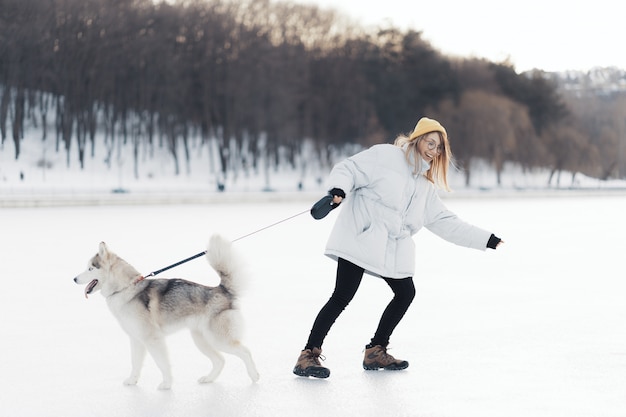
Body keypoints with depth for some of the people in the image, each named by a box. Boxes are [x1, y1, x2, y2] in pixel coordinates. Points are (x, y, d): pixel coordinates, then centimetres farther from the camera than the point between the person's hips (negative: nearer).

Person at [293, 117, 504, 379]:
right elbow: (348, 170, -6)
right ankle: (308, 355, -10)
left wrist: (486, 240, 21)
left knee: (405, 293, 7)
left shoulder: (425, 186, 22)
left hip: (394, 249, 8)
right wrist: (338, 190, -29)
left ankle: (376, 352, 21)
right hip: (361, 239, -8)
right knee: (343, 296, -14)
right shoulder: (385, 156, 0)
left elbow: (444, 222, 23)